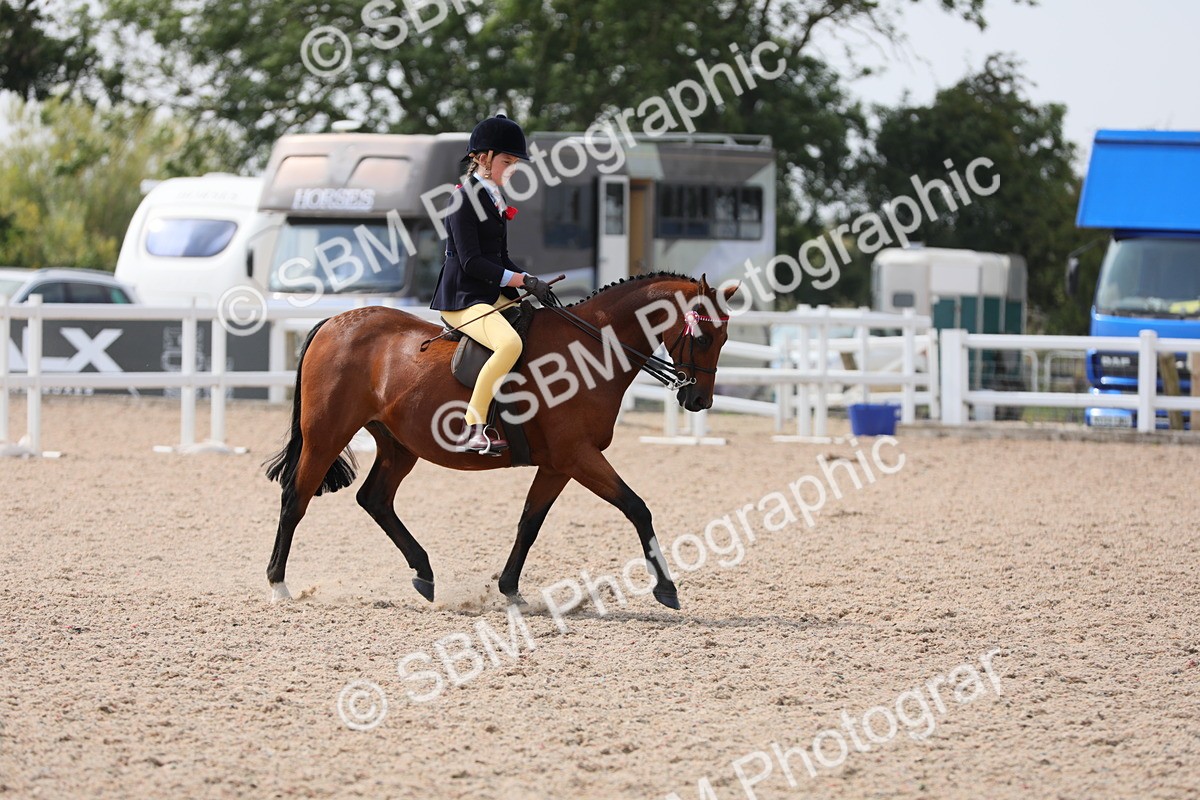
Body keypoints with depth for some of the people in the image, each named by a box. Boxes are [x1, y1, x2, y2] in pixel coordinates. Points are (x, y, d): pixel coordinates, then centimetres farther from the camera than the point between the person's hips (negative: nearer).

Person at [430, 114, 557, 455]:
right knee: (510, 343, -33)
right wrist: (524, 281, -19)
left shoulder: (494, 199, 16)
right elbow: (471, 262, -19)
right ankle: (473, 429, -31)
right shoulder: (464, 198, -12)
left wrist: (532, 282, 3)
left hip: (495, 296, 10)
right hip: (463, 298, -10)